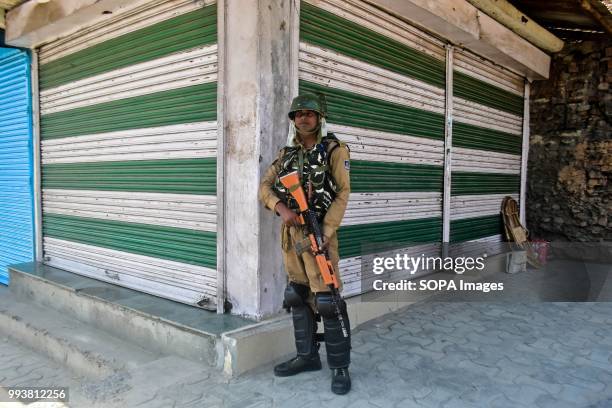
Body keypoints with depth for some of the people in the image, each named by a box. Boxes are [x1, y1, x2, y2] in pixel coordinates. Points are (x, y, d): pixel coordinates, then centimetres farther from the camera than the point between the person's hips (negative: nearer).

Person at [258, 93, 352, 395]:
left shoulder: (334, 150, -3)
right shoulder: (287, 153, 13)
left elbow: (342, 194, -9)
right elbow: (265, 186, 7)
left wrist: (325, 233, -18)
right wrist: (281, 208, -14)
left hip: (319, 232, -6)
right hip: (291, 232, 6)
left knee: (327, 299, -6)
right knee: (298, 296, 12)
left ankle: (339, 366, 7)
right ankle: (307, 356, 27)